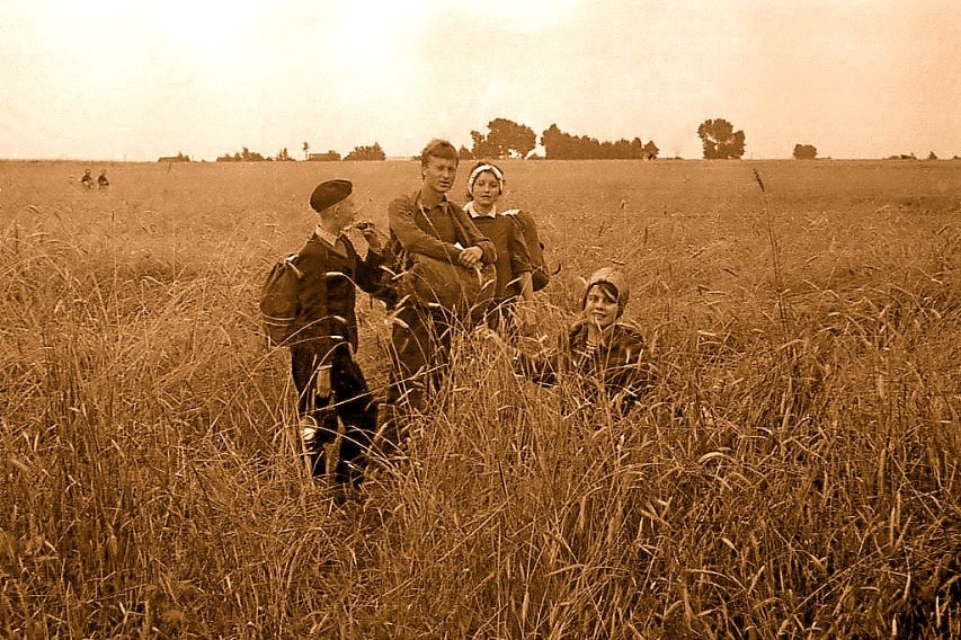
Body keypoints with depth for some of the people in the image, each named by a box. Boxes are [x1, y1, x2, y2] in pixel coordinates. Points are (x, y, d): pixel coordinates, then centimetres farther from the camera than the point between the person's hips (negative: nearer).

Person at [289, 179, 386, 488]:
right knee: (318, 427, 0)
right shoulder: (314, 254, -18)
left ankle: (347, 485, 28)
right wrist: (322, 369, -23)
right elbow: (315, 316, -21)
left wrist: (376, 247, 5)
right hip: (317, 354, -10)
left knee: (364, 415, 16)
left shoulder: (343, 244, 9)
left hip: (341, 351, 10)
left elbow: (370, 282, 19)